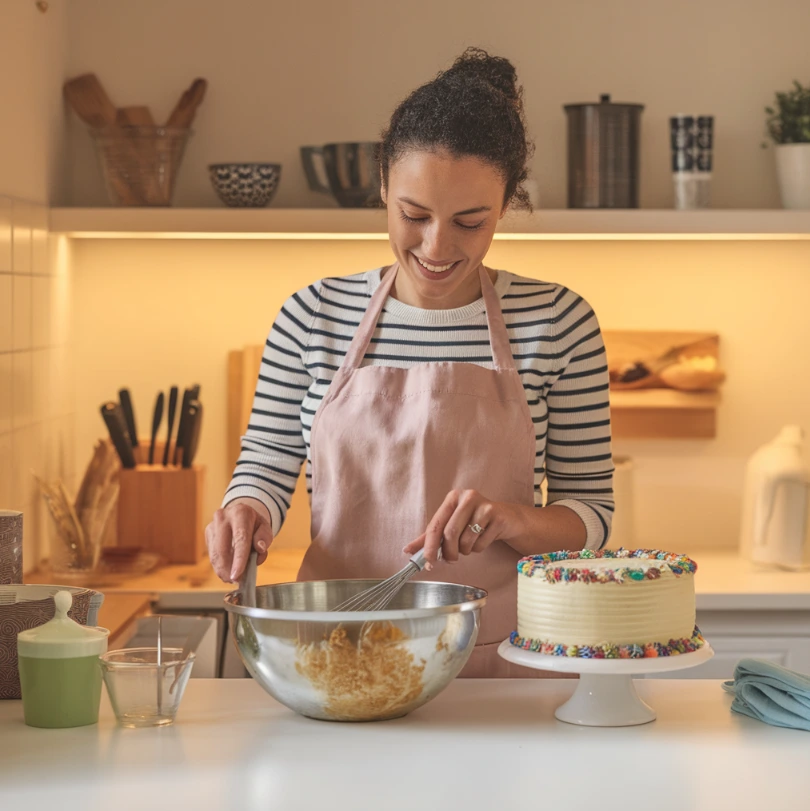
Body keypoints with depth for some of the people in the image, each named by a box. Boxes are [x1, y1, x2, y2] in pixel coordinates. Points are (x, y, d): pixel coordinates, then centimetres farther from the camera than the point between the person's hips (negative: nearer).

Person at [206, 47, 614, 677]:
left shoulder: (557, 321, 2)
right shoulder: (315, 316, 5)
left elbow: (591, 516, 5)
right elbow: (267, 466, 13)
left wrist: (516, 521, -16)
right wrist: (248, 511, -10)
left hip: (501, 659, -2)